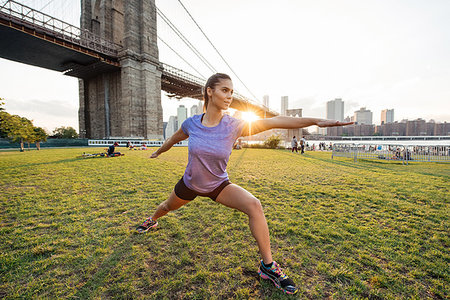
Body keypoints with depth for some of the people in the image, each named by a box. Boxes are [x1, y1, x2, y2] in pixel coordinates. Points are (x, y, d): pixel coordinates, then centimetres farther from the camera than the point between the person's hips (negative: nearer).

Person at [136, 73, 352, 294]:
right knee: (168, 206, 26)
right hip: (189, 184, 2)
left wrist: (315, 120, -36)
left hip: (218, 185, -1)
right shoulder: (191, 123, -18)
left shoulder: (234, 126, -22)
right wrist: (158, 152, 22)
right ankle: (152, 220, 66)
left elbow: (274, 122, -29)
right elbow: (174, 139, 4)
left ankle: (267, 266, -4)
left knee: (254, 205, -24)